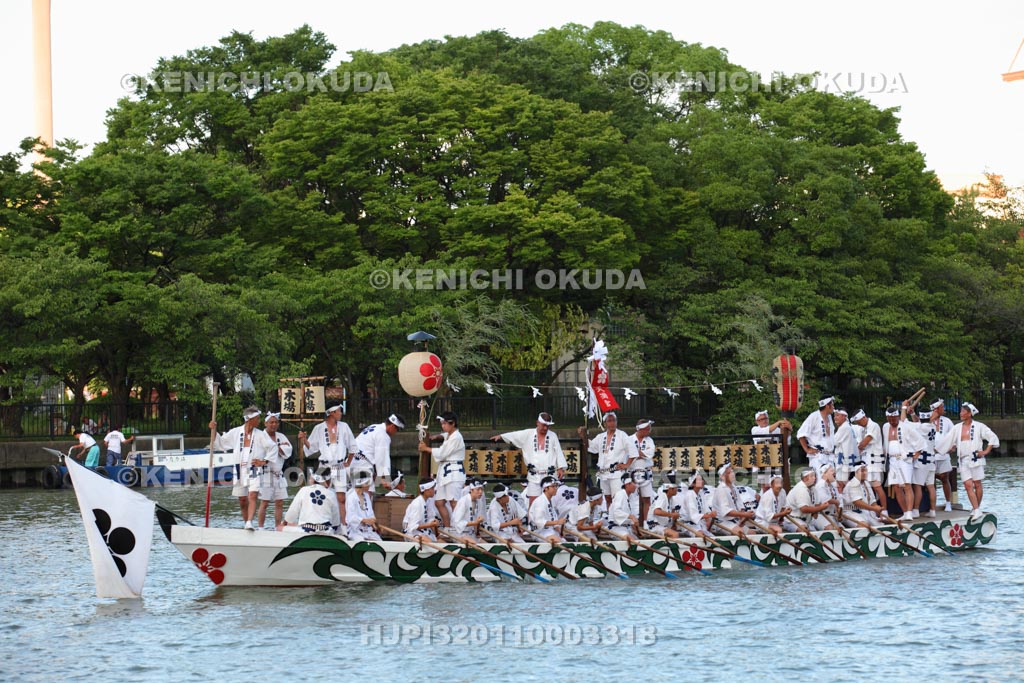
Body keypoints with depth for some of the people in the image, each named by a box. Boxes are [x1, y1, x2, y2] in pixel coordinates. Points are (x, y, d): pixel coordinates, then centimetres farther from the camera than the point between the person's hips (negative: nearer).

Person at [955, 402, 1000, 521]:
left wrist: (986, 451, -5)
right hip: (963, 461, 3)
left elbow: (993, 438, 0)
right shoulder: (957, 428, 11)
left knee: (977, 484, 2)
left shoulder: (979, 426, -1)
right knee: (968, 485, -8)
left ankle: (976, 508, 14)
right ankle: (976, 510, -10)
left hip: (975, 459, -3)